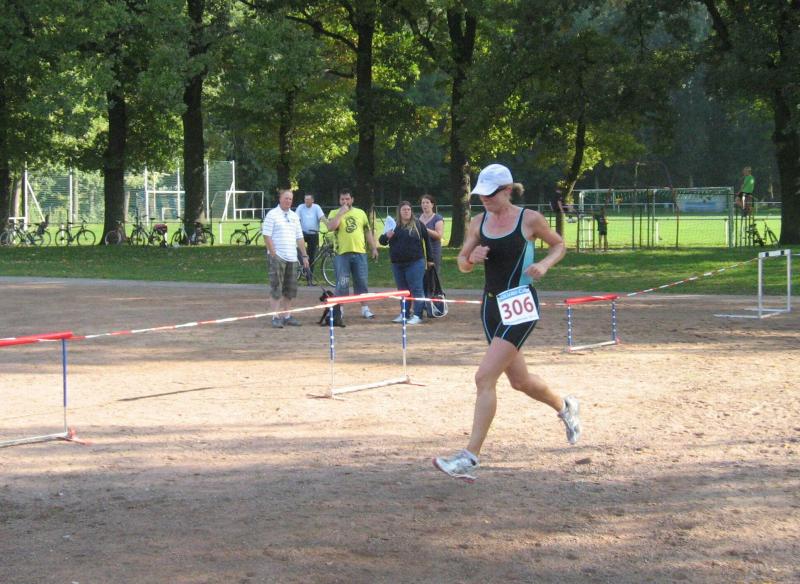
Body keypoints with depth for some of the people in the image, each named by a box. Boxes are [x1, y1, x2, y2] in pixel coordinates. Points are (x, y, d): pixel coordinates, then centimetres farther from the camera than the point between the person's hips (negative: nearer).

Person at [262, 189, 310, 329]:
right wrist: (273, 254, -15)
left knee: (290, 289, 7)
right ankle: (276, 317, -5)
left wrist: (304, 255, 13)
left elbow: (299, 238, 19)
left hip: (292, 258, 6)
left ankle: (286, 315, 15)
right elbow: (266, 236, -9)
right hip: (277, 256, -6)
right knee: (276, 288, -6)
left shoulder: (294, 216, 16)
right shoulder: (272, 215, -4)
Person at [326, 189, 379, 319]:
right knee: (342, 284, -1)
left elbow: (368, 232, 15)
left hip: (360, 253, 3)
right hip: (342, 253, -3)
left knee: (361, 282, 7)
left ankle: (365, 308, 15)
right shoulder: (334, 213, 3)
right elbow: (330, 227, -17)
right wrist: (341, 212, -14)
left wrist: (374, 248, 10)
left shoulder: (360, 213, 12)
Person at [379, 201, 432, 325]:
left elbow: (427, 240, 4)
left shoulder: (418, 224, 0)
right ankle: (404, 314, 20)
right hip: (397, 264, 5)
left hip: (415, 263, -5)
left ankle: (418, 315, -5)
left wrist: (429, 259, 3)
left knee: (416, 289, -6)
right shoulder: (394, 226, 9)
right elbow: (381, 241, 12)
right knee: (403, 290, 12)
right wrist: (386, 236, -12)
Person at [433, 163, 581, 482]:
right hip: (491, 305, 7)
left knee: (485, 377, -17)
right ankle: (564, 406, 49)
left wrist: (545, 264, -11)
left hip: (520, 305, -6)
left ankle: (469, 458, -17)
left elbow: (559, 244, 8)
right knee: (519, 380, 17)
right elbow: (463, 264, 14)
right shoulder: (478, 222, 6)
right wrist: (472, 258, -9)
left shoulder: (530, 219, -7)